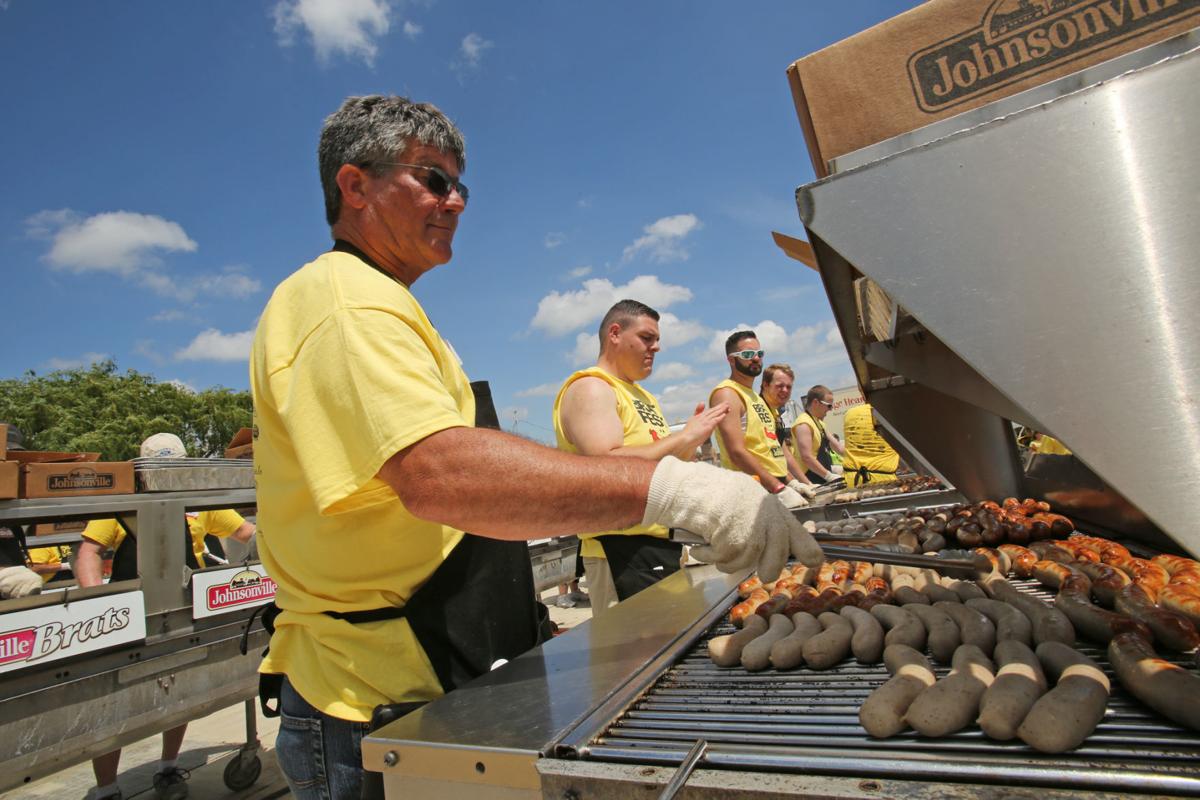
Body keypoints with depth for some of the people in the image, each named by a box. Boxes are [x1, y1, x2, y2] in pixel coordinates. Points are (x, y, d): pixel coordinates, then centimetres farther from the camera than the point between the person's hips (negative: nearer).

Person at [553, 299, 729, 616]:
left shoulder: (643, 396, 19)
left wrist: (691, 442, 2)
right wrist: (683, 437, -20)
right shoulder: (590, 388, -11)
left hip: (665, 543, 10)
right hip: (624, 551, -9)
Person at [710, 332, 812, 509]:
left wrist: (791, 481, 13)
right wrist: (780, 489, -22)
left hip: (778, 484, 9)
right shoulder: (726, 394, -11)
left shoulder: (754, 396, 19)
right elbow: (737, 453, -21)